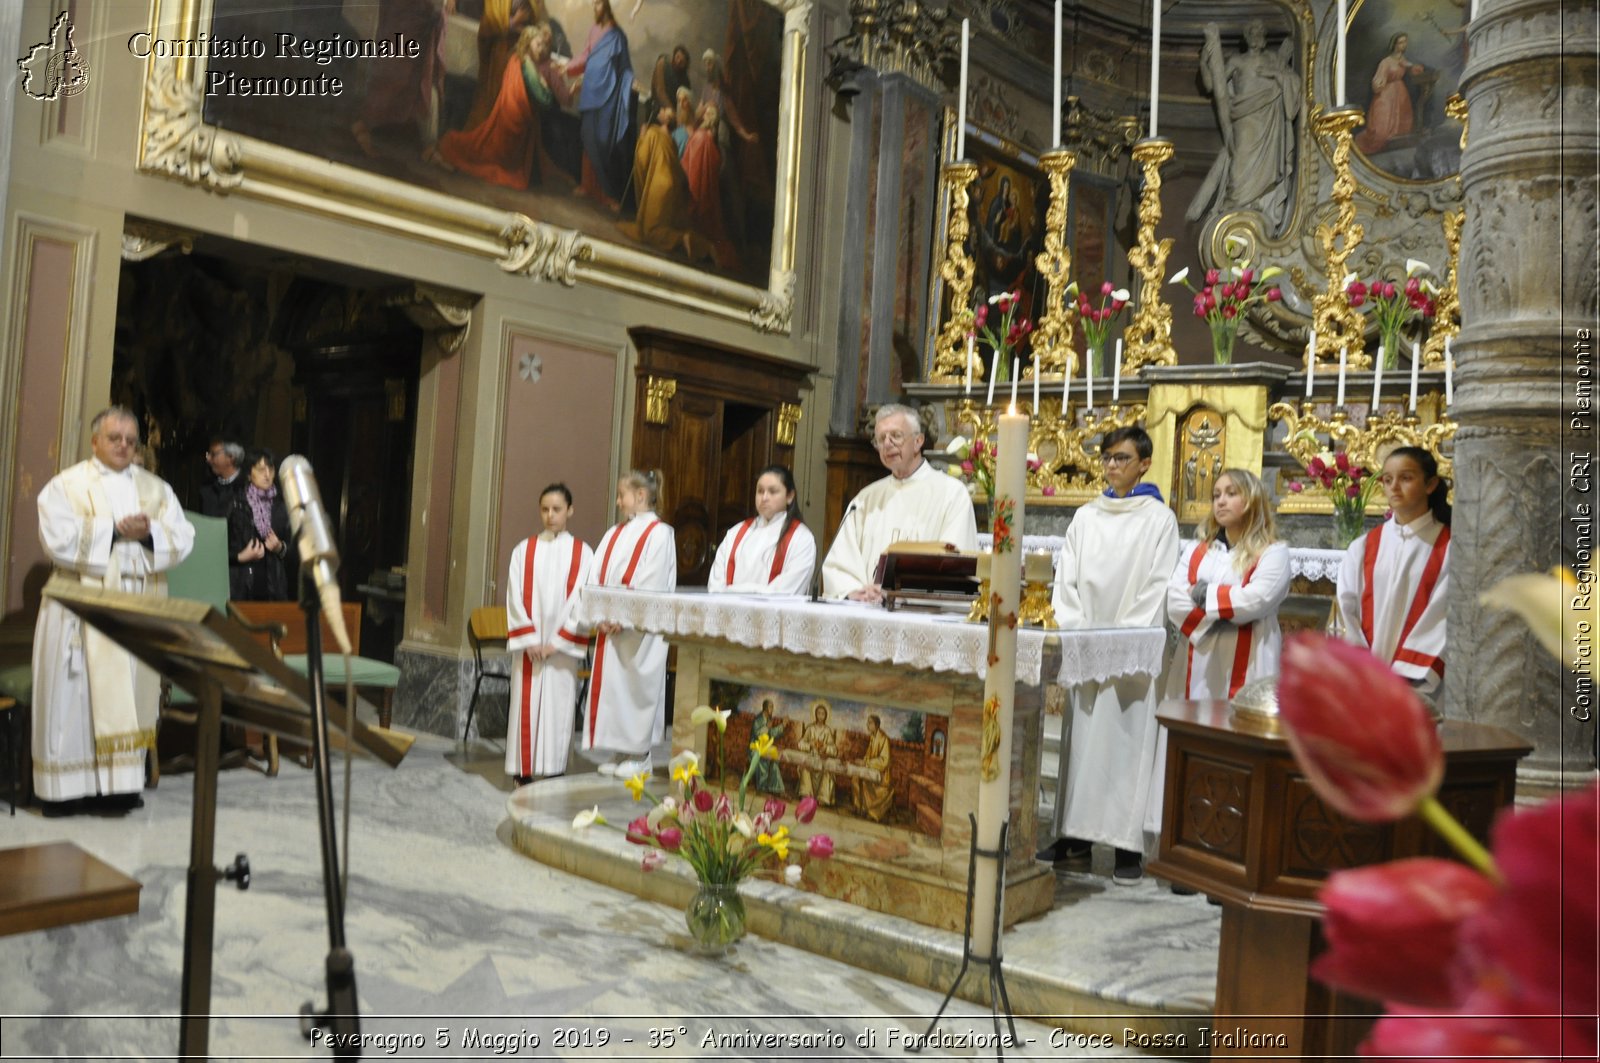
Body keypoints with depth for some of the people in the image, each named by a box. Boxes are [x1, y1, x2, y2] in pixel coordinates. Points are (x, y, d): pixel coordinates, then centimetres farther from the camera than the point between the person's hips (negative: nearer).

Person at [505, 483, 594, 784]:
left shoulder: (582, 553, 4)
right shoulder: (524, 550, 7)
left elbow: (582, 599, -2)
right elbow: (515, 596, 1)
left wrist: (558, 640, -9)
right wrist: (529, 639, -9)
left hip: (563, 645, -1)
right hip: (528, 643, 1)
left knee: (558, 706, -1)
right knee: (525, 705, 1)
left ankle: (555, 771, 6)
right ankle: (523, 771, 8)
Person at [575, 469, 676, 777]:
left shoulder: (658, 533, -7)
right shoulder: (614, 534, 14)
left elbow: (652, 584, -15)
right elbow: (596, 576, 7)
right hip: (609, 627, 7)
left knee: (636, 685, -1)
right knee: (611, 684, 8)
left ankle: (639, 754, 10)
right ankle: (621, 751, 19)